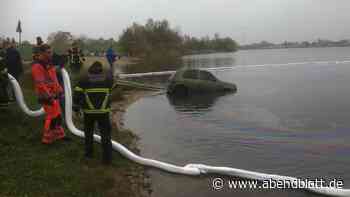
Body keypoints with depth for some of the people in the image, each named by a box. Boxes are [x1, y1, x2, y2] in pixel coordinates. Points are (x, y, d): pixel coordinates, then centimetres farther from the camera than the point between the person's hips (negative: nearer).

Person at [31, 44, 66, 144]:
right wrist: (49, 96, -25)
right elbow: (40, 83, -23)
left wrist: (59, 89, 17)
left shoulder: (48, 63, 12)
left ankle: (59, 135, 30)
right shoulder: (37, 66, -18)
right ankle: (47, 139, 9)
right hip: (47, 96, -10)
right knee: (52, 117, -5)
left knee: (57, 115, 17)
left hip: (53, 94, 10)